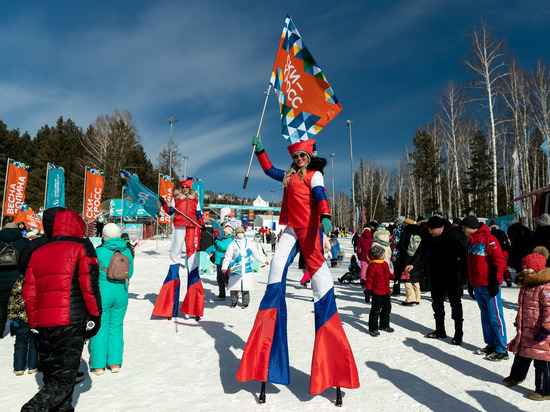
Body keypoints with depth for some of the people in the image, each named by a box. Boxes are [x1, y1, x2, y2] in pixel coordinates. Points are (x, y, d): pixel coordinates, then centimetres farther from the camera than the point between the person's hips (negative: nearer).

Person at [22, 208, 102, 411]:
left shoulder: (37, 253, 15)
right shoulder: (81, 247, -2)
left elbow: (29, 294, 13)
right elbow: (89, 285, -10)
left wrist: (34, 323, 20)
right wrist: (95, 315, -2)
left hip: (44, 325, 7)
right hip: (71, 323, -6)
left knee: (52, 377, 16)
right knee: (63, 379, -2)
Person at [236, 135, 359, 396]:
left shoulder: (314, 174, 1)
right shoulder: (289, 177, 22)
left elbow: (320, 196, -16)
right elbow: (270, 170, 37)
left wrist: (325, 217, -33)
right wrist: (259, 150, 33)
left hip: (310, 227, -7)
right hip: (292, 228, 7)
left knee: (319, 270, -13)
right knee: (277, 265, -3)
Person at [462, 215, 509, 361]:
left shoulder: (488, 238, -11)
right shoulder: (471, 242, 16)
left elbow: (499, 261, -15)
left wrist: (495, 282, -17)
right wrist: (470, 284, 23)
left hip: (489, 286, -8)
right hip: (477, 286, 8)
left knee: (495, 317, -4)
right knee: (485, 316, 13)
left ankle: (502, 350, 4)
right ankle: (491, 345, 21)